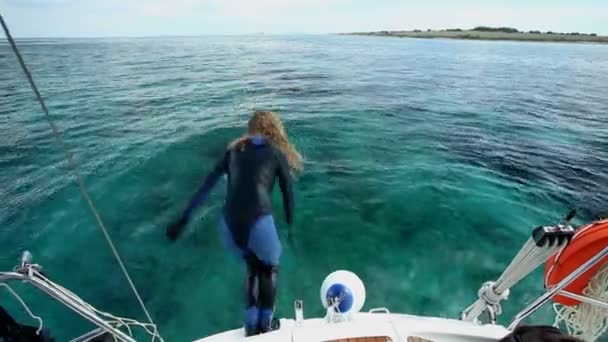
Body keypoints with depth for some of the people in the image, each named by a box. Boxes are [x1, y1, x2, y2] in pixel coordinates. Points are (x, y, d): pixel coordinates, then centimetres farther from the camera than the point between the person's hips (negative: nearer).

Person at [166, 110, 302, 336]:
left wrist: (184, 218, 21)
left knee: (252, 265, 32)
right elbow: (288, 194, 10)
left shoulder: (234, 150, 17)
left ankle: (251, 325, 35)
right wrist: (291, 227, 23)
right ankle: (265, 324, 33)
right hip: (258, 223, -3)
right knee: (270, 268, 28)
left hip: (229, 225, 4)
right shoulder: (277, 153, 8)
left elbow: (206, 186, 16)